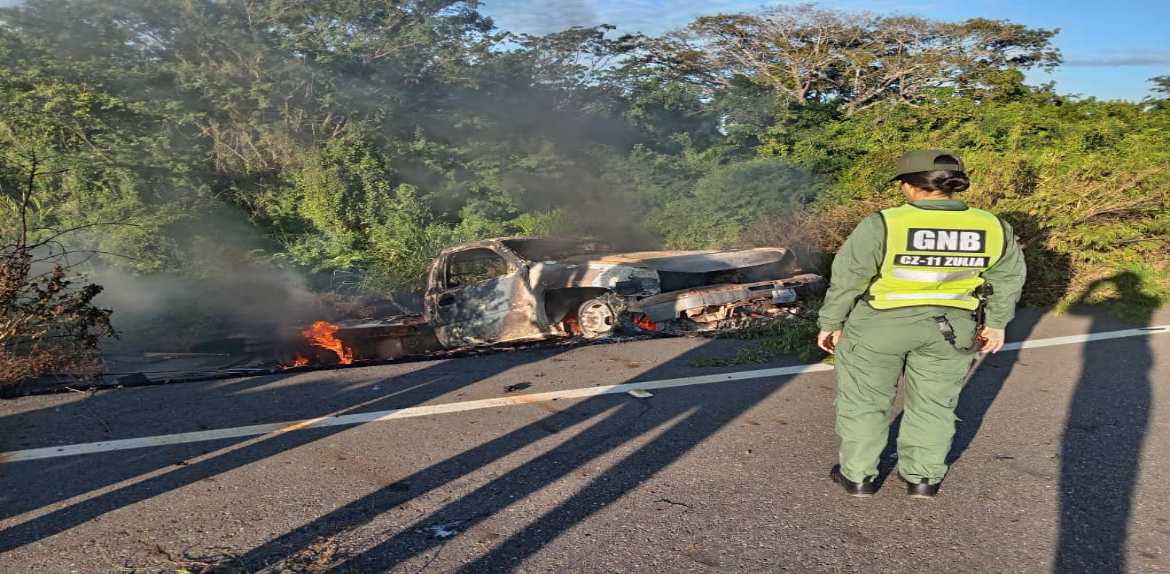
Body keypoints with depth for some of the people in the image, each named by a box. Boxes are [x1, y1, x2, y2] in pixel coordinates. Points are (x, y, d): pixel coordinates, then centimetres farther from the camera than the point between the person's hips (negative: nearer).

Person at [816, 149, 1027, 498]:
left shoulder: (881, 226, -19)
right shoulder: (994, 229, -8)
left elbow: (847, 279, -12)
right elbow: (1008, 277, 4)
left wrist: (831, 323, 0)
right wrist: (996, 322, 17)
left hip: (879, 325, -3)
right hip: (949, 327, 3)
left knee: (864, 401, 12)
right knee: (933, 403, 18)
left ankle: (858, 476, 20)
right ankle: (923, 478, 26)